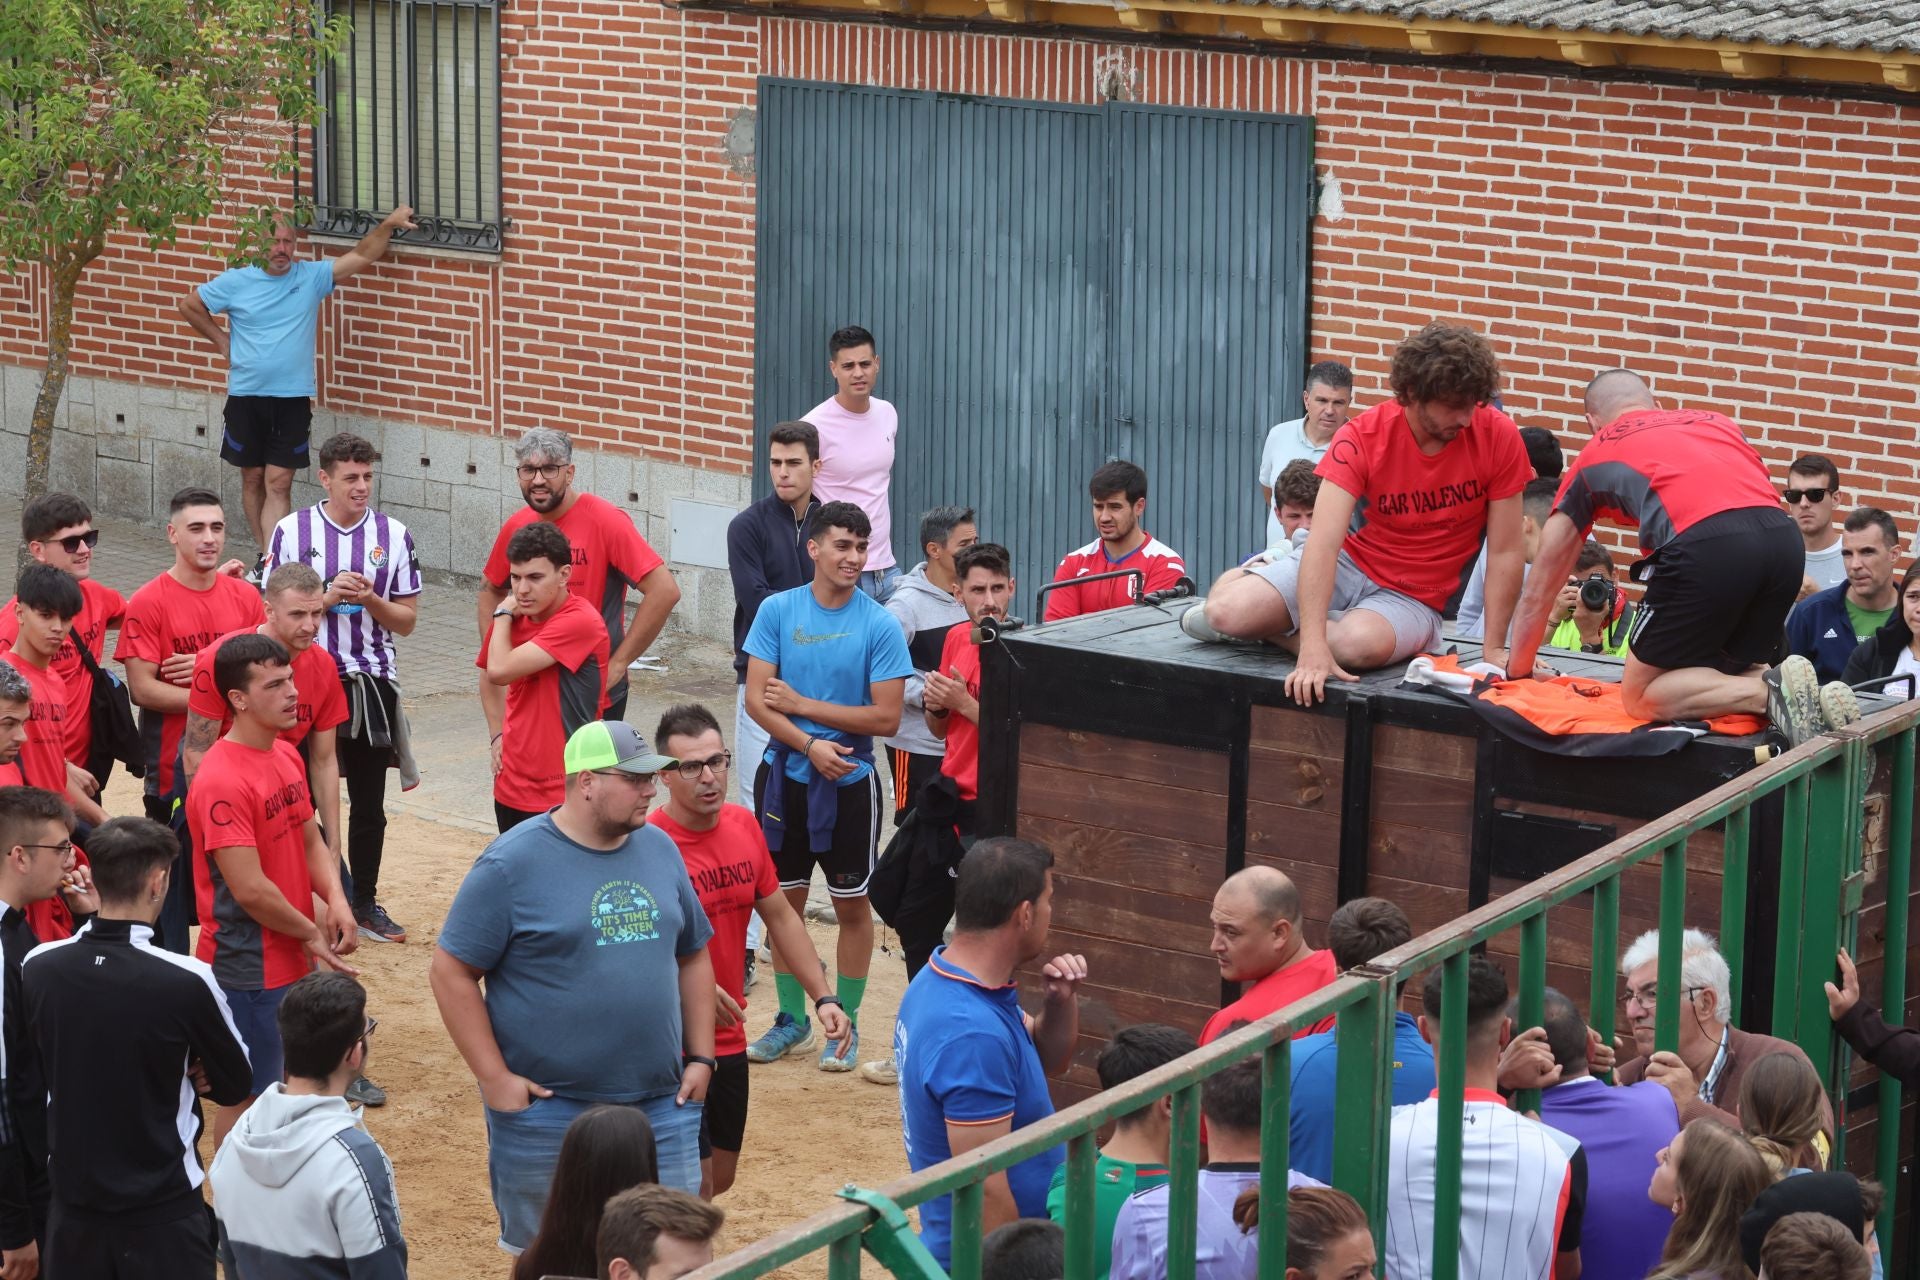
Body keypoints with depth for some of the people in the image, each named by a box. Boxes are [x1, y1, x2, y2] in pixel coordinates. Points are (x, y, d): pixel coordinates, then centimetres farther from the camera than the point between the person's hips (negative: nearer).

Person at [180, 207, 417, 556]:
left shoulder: (312, 277, 1)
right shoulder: (235, 282, 0)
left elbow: (362, 256, -2)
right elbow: (189, 304, 13)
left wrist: (388, 224, -13)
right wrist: (219, 339, 9)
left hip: (293, 399, -1)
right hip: (245, 397, 1)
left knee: (278, 484, -6)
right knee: (253, 479, 10)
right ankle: (266, 554, 23)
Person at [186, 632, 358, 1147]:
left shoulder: (286, 756, 6)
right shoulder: (222, 781, -23)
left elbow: (310, 839, 13)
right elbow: (250, 889, -24)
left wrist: (336, 901, -6)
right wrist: (311, 934, -11)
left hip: (293, 961, 9)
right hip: (249, 970, -9)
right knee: (246, 1101, 3)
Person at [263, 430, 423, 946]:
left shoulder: (394, 535, 3)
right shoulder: (292, 532, -2)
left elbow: (406, 620, 5)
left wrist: (370, 600, -14)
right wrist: (327, 597, -15)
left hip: (372, 684, 2)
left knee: (369, 803, 9)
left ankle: (364, 903, 22)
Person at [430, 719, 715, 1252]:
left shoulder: (658, 848, 8)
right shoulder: (512, 863, -10)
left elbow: (693, 956, 17)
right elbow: (451, 972, -9)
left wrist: (700, 1058, 9)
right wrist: (494, 1077, -12)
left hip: (660, 1106, 5)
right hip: (545, 1109, -4)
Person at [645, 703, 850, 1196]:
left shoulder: (744, 826, 2)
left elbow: (781, 916, 12)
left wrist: (823, 997, 6)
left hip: (728, 1040, 7)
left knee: (721, 1176, 18)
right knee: (697, 1186, -4)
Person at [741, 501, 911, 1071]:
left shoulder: (880, 625, -9)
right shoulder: (777, 610, -3)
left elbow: (887, 717, -13)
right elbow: (756, 700, -7)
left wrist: (803, 705, -13)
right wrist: (810, 745, -19)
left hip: (849, 783, -2)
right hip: (784, 774, 2)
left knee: (851, 905, 7)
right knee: (785, 899, 11)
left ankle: (845, 1024, 20)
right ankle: (792, 1019, 25)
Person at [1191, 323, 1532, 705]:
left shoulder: (1498, 437, -16)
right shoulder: (1362, 437, -18)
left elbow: (1506, 552, -9)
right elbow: (1324, 541, -28)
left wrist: (1493, 649, -11)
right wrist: (1313, 646, -40)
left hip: (1413, 597, 0)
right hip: (1348, 564, 1)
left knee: (1361, 644, -37)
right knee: (1227, 613, -21)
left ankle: (1274, 629, -3)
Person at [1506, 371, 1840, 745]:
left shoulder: (1594, 455, 28)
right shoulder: (1715, 422, 35)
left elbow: (1539, 591, 33)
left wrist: (1517, 671, 48)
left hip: (1704, 546, -5)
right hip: (1785, 540, 5)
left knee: (1641, 697, 10)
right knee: (1737, 672, 27)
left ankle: (1770, 694, -12)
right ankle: (1817, 698, -4)